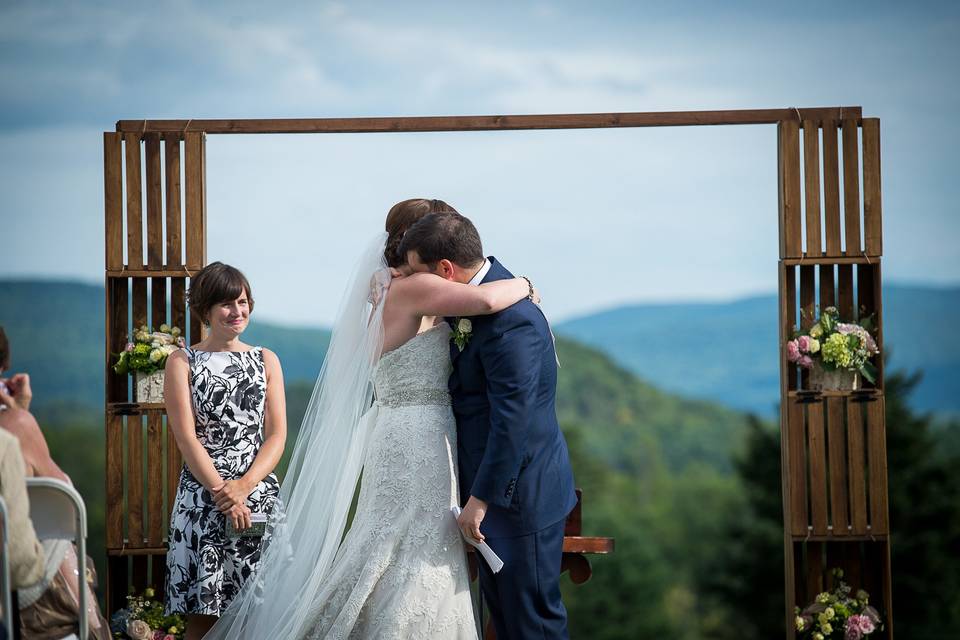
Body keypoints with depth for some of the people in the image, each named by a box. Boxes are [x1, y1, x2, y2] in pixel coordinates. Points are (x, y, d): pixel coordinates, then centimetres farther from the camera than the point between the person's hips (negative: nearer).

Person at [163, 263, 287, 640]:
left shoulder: (266, 361, 13)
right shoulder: (182, 362, 6)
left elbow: (277, 435, 5)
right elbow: (187, 438, -3)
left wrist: (243, 488, -11)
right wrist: (222, 493, -13)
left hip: (259, 493, 2)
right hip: (202, 494, -2)